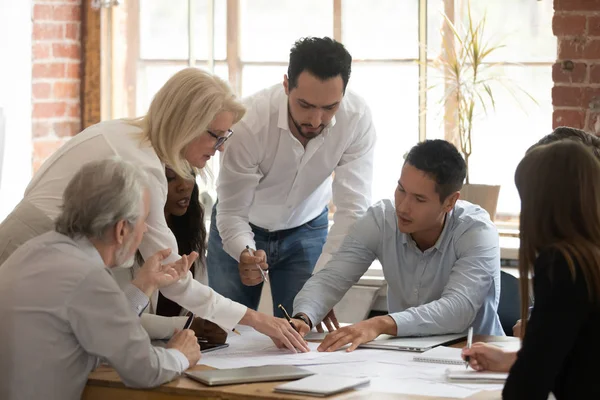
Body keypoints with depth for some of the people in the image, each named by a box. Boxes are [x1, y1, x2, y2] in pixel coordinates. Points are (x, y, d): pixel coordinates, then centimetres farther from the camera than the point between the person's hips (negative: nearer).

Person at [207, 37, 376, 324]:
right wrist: (245, 254, -46)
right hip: (243, 228, -1)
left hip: (307, 229, 1)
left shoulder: (357, 119, -28)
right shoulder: (249, 122, -32)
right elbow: (231, 212, -25)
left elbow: (352, 207, -28)